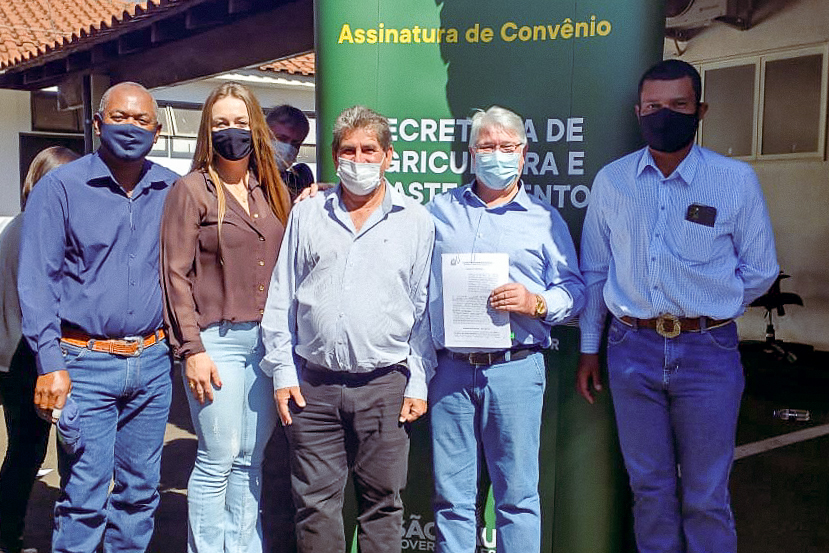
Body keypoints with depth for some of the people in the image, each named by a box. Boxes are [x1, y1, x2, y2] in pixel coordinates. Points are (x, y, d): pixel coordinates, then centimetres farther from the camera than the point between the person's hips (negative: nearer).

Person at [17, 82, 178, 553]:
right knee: (86, 495, -1)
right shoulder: (61, 187, -3)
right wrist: (50, 364, -11)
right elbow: (36, 282, -6)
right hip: (87, 363, -3)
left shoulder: (172, 191, 6)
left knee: (141, 489, 13)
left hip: (153, 363, 4)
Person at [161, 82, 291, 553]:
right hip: (218, 339, -4)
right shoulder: (192, 190, -2)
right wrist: (192, 350, -11)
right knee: (218, 460, 0)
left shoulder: (274, 191, 12)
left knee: (251, 459, 12)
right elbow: (176, 273, -7)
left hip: (267, 339, 5)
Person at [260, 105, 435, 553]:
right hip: (313, 385, 1)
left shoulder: (416, 222, 5)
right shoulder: (306, 215, 9)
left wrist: (418, 383, 0)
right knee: (315, 503, 8)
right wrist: (282, 373, 3)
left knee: (382, 503, 9)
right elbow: (281, 300, 9)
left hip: (384, 385, -1)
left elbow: (425, 310, 5)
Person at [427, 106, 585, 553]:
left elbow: (574, 289, 5)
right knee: (451, 496, 8)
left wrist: (537, 303, -14)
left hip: (515, 369, -2)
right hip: (449, 369, 2)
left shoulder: (545, 220, 8)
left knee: (517, 495, 3)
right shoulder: (440, 210, 14)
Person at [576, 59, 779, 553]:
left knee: (706, 497, 7)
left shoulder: (736, 180, -2)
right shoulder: (611, 181, 5)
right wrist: (588, 349, 12)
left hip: (708, 351, -2)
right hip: (633, 350, 2)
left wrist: (704, 310, -1)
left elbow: (760, 270, 4)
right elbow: (595, 271, 10)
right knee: (650, 487, 14)